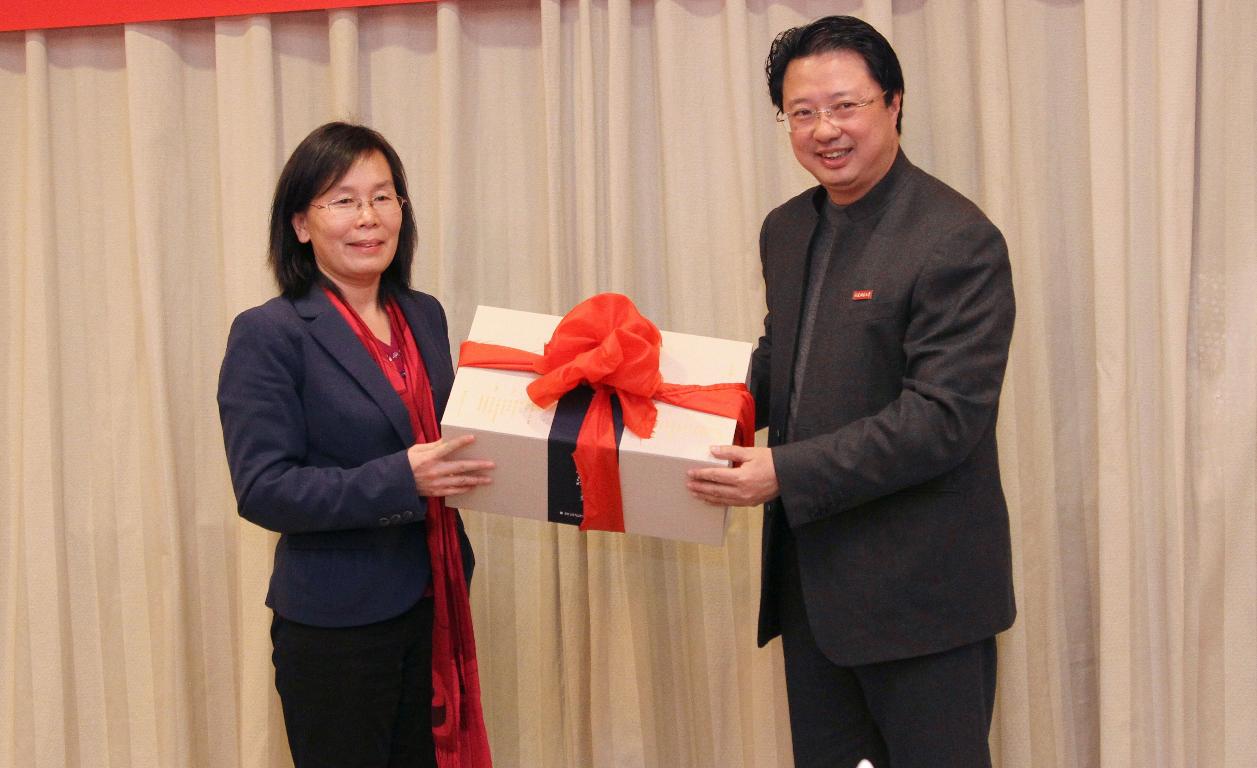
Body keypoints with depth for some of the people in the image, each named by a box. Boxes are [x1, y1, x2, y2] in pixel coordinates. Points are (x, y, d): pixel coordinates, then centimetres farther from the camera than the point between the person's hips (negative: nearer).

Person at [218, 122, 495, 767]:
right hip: (336, 626, -6)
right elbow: (262, 490, -17)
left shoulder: (425, 316, 9)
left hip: (434, 610, 6)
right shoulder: (269, 335, -11)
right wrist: (402, 479, -26)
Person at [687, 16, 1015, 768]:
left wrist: (786, 473, -24)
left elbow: (944, 416, -22)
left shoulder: (958, 240, -16)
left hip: (919, 590, -7)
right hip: (812, 577, 8)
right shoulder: (786, 230, 10)